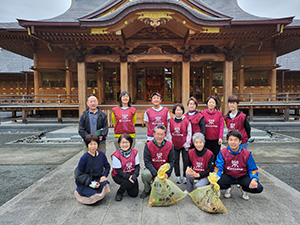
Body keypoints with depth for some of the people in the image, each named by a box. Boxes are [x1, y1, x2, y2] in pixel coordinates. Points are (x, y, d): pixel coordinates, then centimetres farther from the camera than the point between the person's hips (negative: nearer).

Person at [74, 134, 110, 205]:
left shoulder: (101, 155, -4)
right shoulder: (84, 158, -15)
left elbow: (107, 166, 10)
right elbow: (79, 175, -11)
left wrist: (104, 176, -9)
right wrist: (91, 183, -18)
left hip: (98, 179, 3)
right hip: (85, 182, -2)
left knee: (105, 184, -28)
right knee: (94, 196, -22)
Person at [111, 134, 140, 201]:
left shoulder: (135, 152, -10)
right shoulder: (116, 155, -21)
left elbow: (137, 166, -9)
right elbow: (119, 171, -19)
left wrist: (134, 175, -27)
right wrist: (128, 177, -33)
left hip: (131, 174, 4)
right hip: (118, 175, -4)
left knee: (134, 194, -6)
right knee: (130, 181, -32)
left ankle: (128, 186, 27)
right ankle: (119, 192, -2)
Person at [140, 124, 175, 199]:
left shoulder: (169, 145, -6)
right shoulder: (148, 145, -11)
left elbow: (171, 162, -2)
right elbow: (147, 162, -14)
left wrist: (166, 173, -17)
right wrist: (156, 174, -25)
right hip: (152, 169, -1)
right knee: (145, 174, -33)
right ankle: (147, 190, 0)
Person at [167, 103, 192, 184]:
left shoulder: (186, 120, -6)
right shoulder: (171, 121, 1)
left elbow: (189, 133, -4)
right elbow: (169, 133, 5)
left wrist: (187, 144, -7)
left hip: (184, 145, -2)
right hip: (174, 145, 2)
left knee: (186, 161, 5)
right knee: (176, 161, 10)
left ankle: (185, 176, 20)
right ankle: (177, 176, 24)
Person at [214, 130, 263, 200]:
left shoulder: (247, 154, -11)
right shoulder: (222, 153, -13)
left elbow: (253, 169, -5)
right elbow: (218, 168, -16)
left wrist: (254, 179, -27)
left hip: (243, 177, 1)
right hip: (228, 176, 0)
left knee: (258, 188, -24)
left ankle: (244, 189, 13)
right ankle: (228, 188, 8)